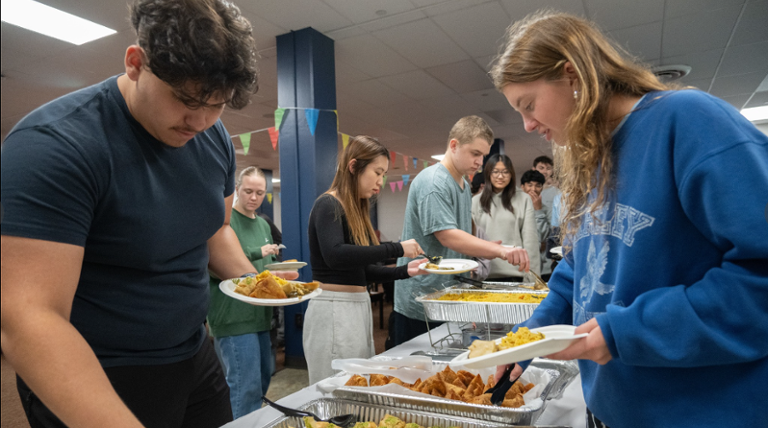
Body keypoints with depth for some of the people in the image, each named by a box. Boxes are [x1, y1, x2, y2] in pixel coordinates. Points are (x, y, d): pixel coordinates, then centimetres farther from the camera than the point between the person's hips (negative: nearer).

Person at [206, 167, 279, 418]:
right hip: (233, 316, -8)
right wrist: (256, 253, -20)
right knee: (247, 387, -7)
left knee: (263, 377, 16)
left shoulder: (263, 225, 16)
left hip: (259, 314, 8)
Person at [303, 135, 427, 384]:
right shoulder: (328, 205, -11)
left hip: (358, 306, 9)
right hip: (333, 310, -9)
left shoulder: (355, 210, 14)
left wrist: (405, 271, 4)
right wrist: (396, 249, -25)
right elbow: (335, 255, -29)